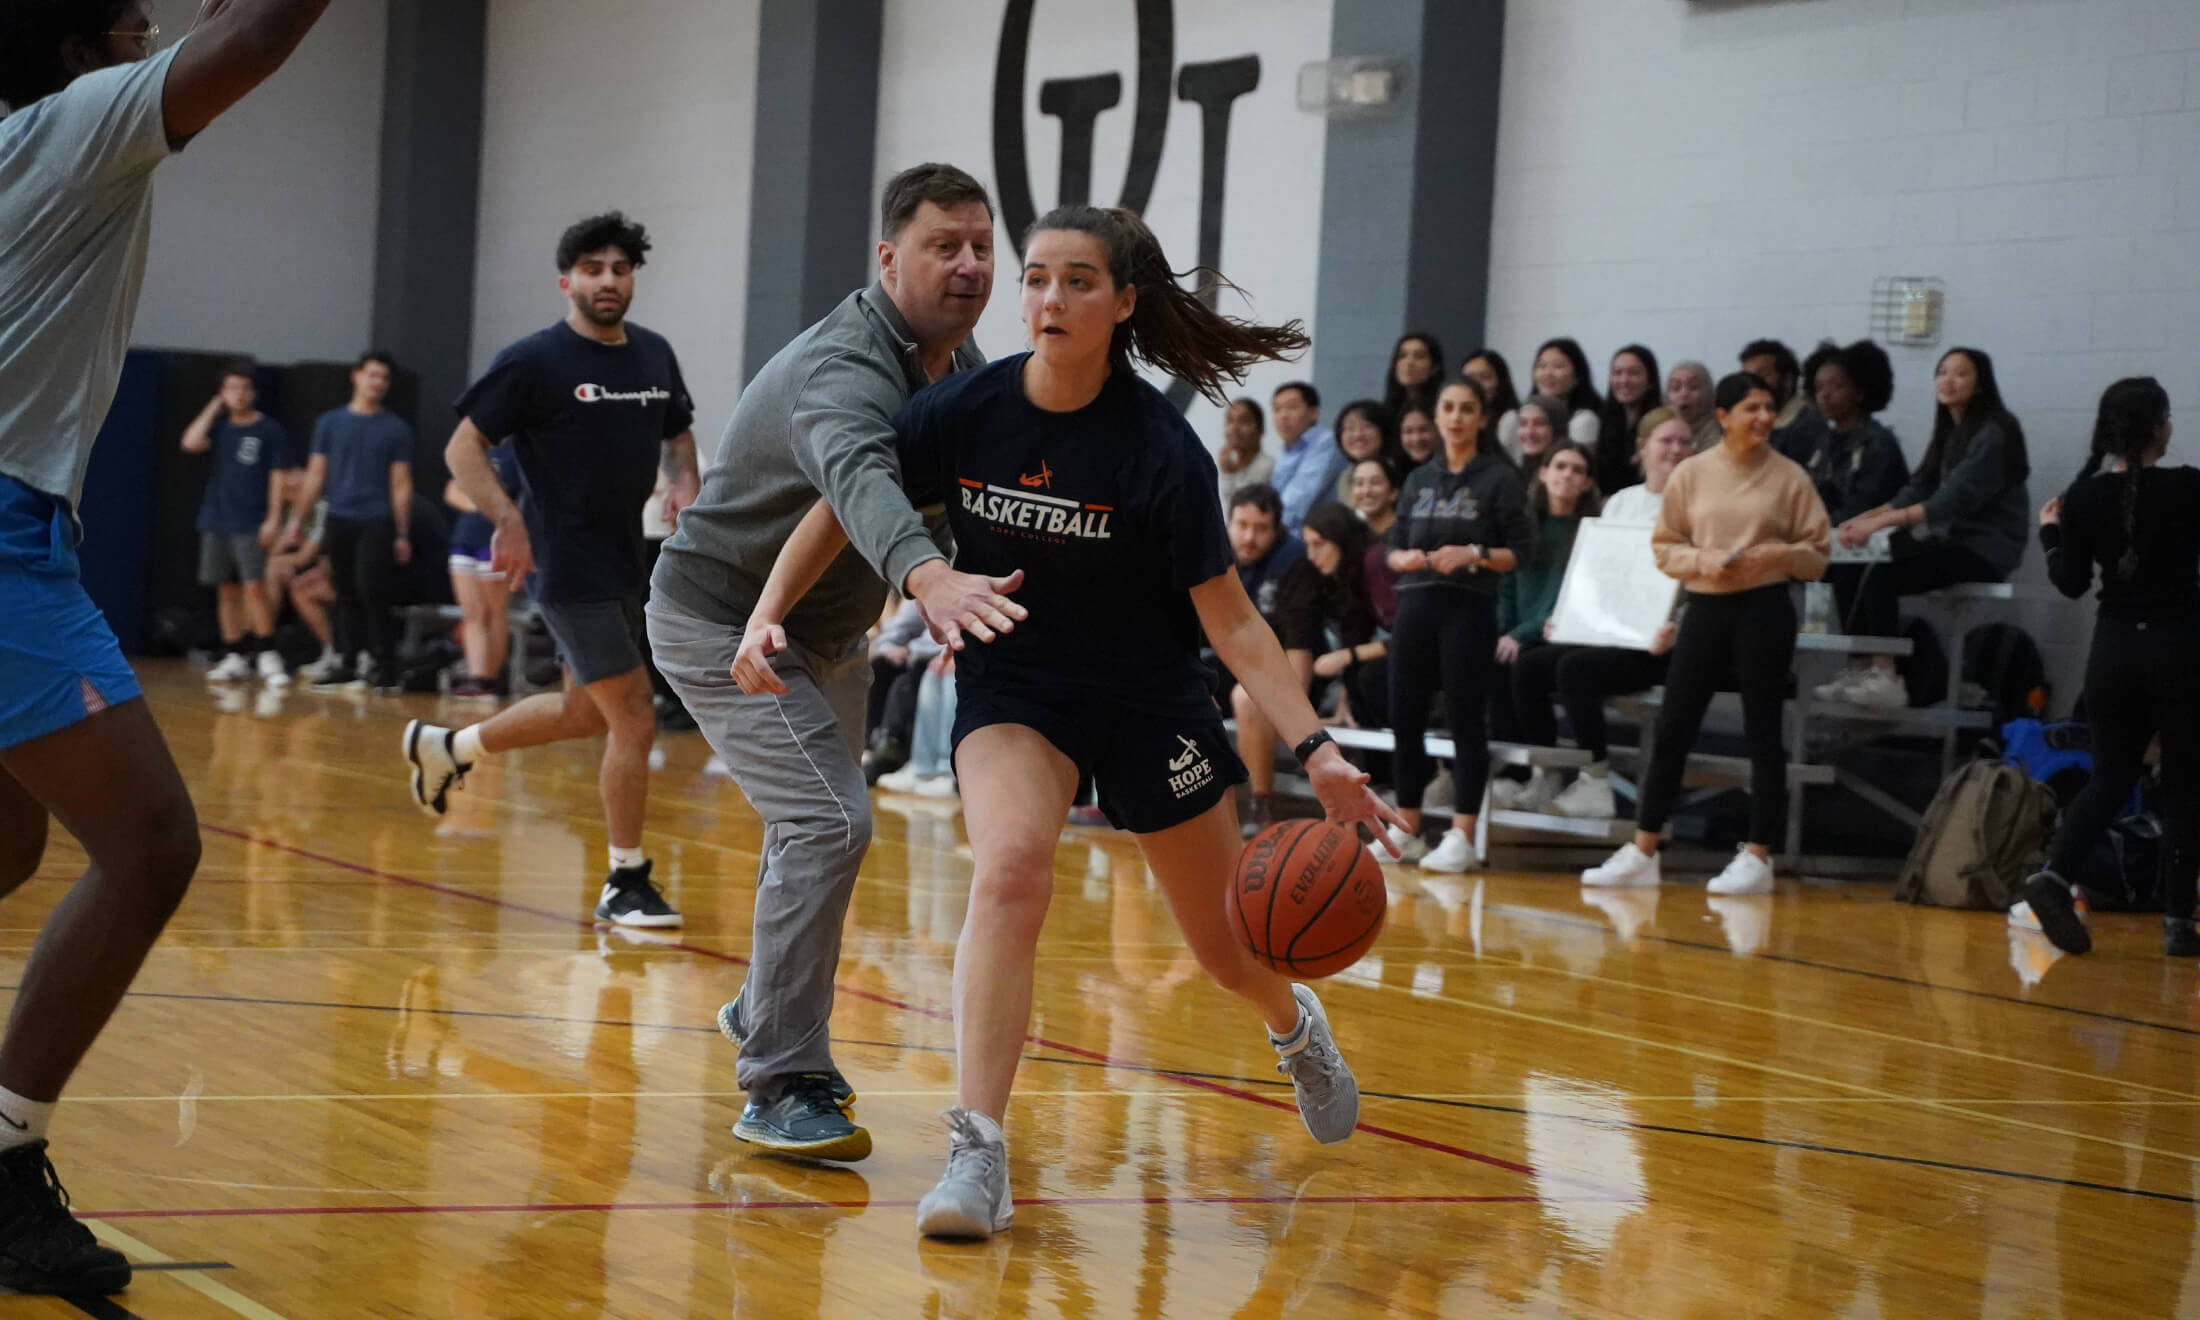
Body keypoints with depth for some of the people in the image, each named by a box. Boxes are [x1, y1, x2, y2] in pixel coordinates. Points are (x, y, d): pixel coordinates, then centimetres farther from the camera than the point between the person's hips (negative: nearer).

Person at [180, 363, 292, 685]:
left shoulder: (270, 430, 0)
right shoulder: (219, 426, 11)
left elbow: (277, 476, -2)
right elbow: (191, 443, -7)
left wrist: (273, 518, -10)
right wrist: (214, 407, -1)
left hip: (250, 525, -4)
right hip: (216, 522, 4)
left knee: (254, 587, -12)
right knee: (226, 590, 6)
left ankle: (267, 657, -7)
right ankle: (234, 658, 11)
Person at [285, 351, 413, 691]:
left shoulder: (396, 428, 4)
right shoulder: (331, 422, 10)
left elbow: (401, 484, 2)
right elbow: (316, 475, 11)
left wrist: (402, 534, -3)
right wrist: (297, 518, 4)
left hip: (377, 523, -3)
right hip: (339, 520, 3)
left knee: (371, 593, -13)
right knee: (347, 596, 7)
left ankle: (383, 668, -12)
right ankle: (346, 665, 12)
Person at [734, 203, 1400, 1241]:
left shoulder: (1161, 452, -21)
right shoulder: (966, 412, -15)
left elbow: (1232, 623, -16)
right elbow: (842, 509, -1)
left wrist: (1315, 750, -25)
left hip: (1149, 698, 0)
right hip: (1011, 689, 1)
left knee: (1230, 949, 12)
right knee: (1009, 870, -29)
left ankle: (1294, 1027, 50)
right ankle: (977, 1156, -30)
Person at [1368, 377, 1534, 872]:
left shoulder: (1500, 479, 1)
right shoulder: (1420, 479, 14)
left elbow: (1521, 551, -4)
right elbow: (1393, 546, 16)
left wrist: (1475, 555, -18)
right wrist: (1404, 558, -6)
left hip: (1468, 608, -5)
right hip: (1415, 604, 5)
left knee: (1467, 720, -4)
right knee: (1405, 716, 5)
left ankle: (1462, 836, -1)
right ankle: (1406, 829, 15)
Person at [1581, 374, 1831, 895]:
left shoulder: (1790, 477, 1)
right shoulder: (1692, 474, 4)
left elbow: (1817, 553, 4)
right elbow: (1664, 546, 6)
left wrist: (1781, 554, -15)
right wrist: (1702, 560, -12)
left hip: (1764, 609, -2)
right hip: (1705, 607, 2)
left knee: (1762, 731, 1)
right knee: (1673, 728, 3)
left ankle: (1757, 856, 7)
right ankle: (1642, 852, 10)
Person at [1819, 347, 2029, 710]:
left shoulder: (1994, 434, -13)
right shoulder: (1949, 432, 15)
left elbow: (1956, 499, -23)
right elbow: (1918, 490, 10)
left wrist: (1882, 522, -30)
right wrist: (1867, 517, -7)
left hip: (1985, 547, -8)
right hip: (1949, 538, 8)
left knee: (1882, 574, -27)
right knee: (1848, 569, -11)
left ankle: (1885, 678, -22)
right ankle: (1862, 668, -13)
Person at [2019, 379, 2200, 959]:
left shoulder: (2083, 497, -2)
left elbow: (2070, 583, 4)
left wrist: (2050, 531, 19)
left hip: (2114, 650, 3)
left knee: (2110, 776, 13)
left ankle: (2055, 875, -10)